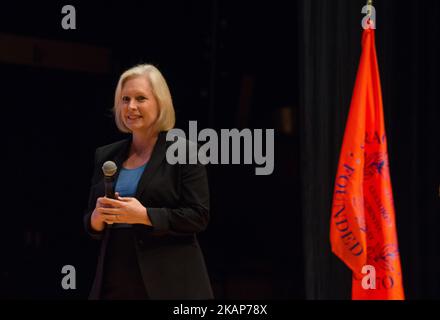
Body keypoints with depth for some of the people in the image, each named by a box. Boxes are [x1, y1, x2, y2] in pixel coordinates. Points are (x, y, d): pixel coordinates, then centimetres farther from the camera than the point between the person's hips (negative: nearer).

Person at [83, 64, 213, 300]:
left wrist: (145, 215, -18)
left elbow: (199, 216, -8)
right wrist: (97, 217, -7)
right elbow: (91, 224, 17)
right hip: (115, 280, 4)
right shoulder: (106, 156, 14)